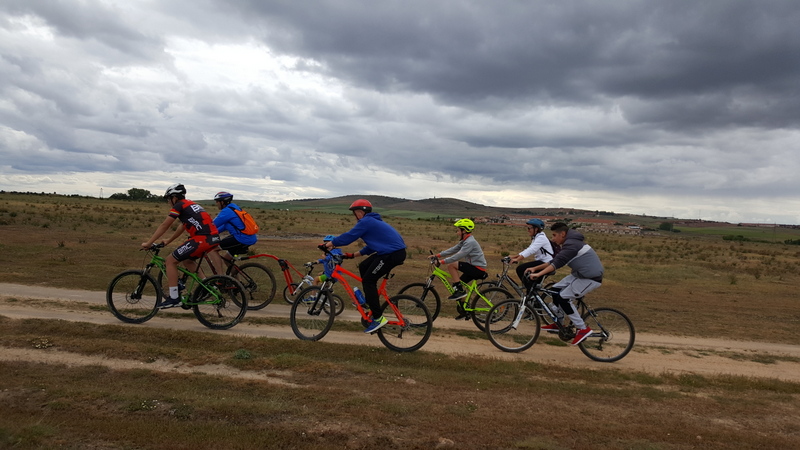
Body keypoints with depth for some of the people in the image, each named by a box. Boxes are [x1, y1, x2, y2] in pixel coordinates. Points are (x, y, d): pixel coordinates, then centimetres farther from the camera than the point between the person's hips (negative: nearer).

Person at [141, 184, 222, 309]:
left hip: (203, 238, -9)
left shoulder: (179, 205, 1)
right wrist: (168, 241, 38)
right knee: (186, 260, 27)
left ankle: (174, 298, 2)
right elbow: (182, 227, 34)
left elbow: (164, 226, 0)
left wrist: (148, 243, 6)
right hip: (214, 238, 9)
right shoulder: (191, 205, 26)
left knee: (171, 260, 1)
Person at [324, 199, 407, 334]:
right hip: (392, 251, 10)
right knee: (363, 267, 18)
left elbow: (348, 236, -9)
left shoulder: (366, 222, -7)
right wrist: (354, 255, 24)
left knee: (368, 280, -6)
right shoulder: (372, 221, 23)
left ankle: (378, 318, -5)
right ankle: (371, 302, 23)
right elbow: (372, 245, 26)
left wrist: (330, 243, 4)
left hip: (393, 254, -10)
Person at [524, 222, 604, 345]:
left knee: (563, 298, -14)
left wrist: (538, 274, -37)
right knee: (556, 290, 7)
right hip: (580, 274, 10)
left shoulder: (571, 244, -19)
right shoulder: (569, 243, 13)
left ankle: (583, 329, -5)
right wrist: (535, 268, 8)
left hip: (591, 278, -10)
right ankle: (558, 323, 18)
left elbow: (557, 262, -31)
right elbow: (555, 261, 15)